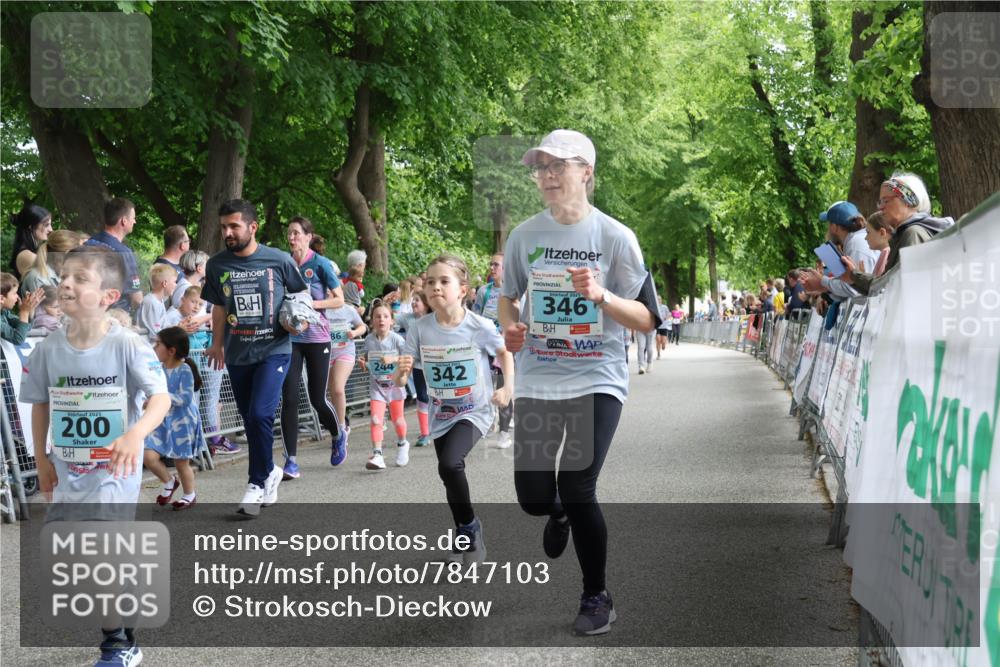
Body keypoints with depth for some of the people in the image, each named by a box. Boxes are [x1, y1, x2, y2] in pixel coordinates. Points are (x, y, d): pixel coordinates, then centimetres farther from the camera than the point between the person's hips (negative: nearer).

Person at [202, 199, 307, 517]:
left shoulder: (279, 260, -7)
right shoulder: (217, 265, 1)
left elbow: (301, 294, 9)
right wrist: (217, 343, 18)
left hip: (274, 350, -4)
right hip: (238, 355, 4)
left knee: (260, 414, -17)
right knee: (250, 420, 10)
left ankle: (259, 481, 0)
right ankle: (269, 473, 30)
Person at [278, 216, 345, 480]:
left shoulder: (320, 264, -5)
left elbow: (339, 300, -5)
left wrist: (312, 304, -18)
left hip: (317, 337, -3)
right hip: (290, 337, 3)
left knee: (318, 399, 4)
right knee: (289, 398, -8)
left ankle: (337, 435, 37)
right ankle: (291, 461, -4)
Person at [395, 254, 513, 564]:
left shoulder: (479, 326, -18)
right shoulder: (420, 329, -13)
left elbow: (504, 352, 3)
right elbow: (400, 381, -11)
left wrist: (508, 388, -7)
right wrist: (401, 372, -33)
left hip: (474, 411, -4)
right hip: (440, 415, 4)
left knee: (450, 464, -26)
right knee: (451, 475, 14)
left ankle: (470, 525, -2)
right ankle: (465, 537, 37)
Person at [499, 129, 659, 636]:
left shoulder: (615, 237, -6)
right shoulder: (525, 235, 3)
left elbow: (647, 321, -4)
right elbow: (508, 296, 18)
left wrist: (600, 295, -21)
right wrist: (509, 326, -4)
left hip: (597, 380, -3)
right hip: (537, 381, 3)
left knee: (577, 490, -10)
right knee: (532, 495, 1)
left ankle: (596, 598, 14)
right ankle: (560, 514, 41)